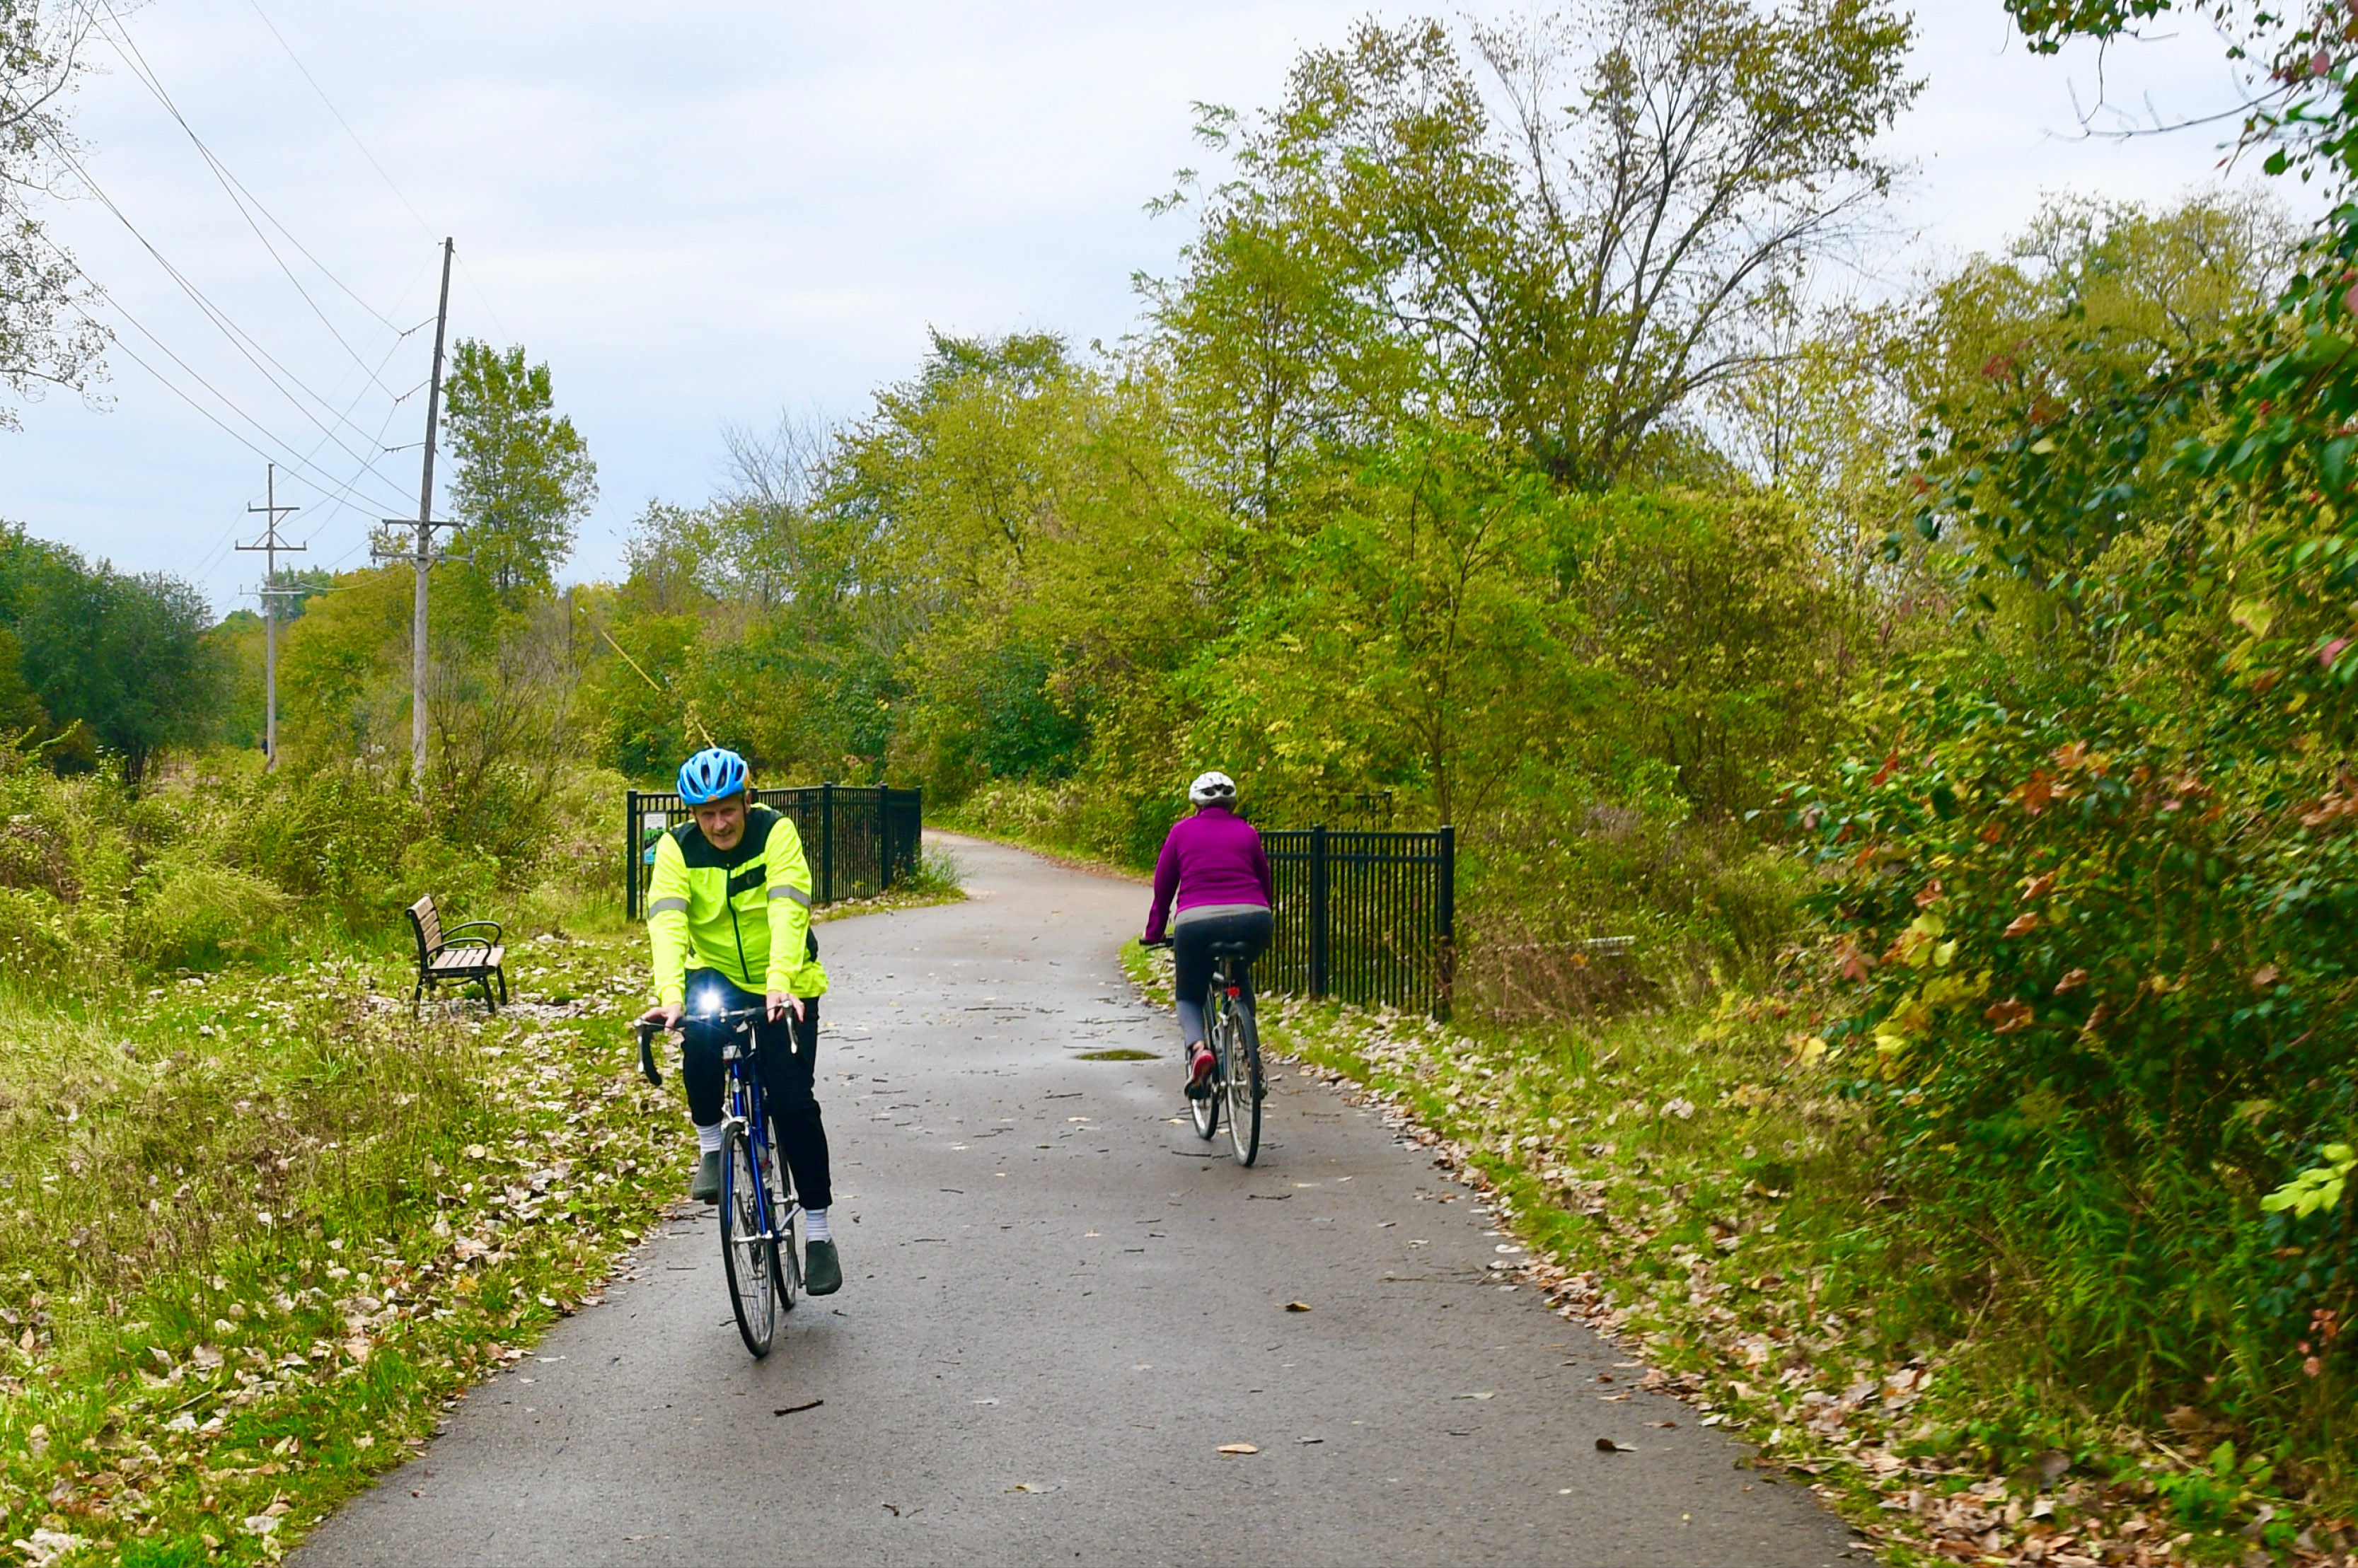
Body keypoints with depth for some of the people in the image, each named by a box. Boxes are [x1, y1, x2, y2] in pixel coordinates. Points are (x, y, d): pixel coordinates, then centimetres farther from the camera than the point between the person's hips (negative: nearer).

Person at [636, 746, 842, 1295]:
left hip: (785, 987, -1)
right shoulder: (677, 848, -12)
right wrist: (670, 994, -42)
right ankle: (711, 1147, -12)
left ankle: (818, 1233, 3)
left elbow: (788, 911, -30)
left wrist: (781, 983, -46)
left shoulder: (776, 833, -18)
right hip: (716, 977, 1)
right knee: (701, 1018, -34)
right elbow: (666, 922, -25)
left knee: (793, 1101, -11)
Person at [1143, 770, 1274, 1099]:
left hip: (1196, 923, -2)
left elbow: (1163, 888, 18)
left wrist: (1154, 935, 28)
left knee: (1189, 998, 18)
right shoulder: (1247, 833, 18)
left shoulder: (1182, 831, 15)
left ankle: (1198, 1047, -14)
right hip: (1250, 920, 2)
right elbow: (1265, 884, 24)